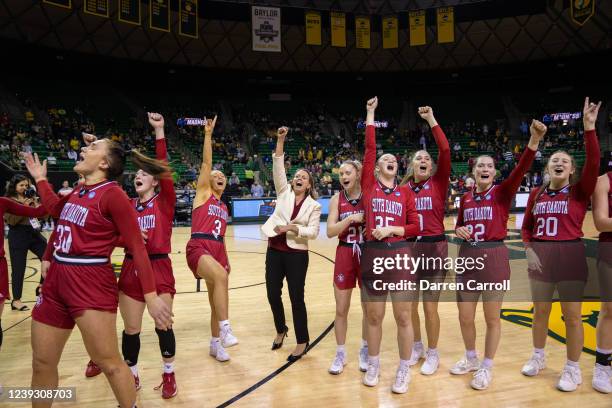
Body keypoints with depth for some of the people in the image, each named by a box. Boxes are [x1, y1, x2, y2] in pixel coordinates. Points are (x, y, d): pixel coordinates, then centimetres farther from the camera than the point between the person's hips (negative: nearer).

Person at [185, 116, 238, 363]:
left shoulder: (224, 207, 23)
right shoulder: (203, 194, 8)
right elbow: (206, 163, -1)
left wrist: (226, 259, 20)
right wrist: (208, 134, -4)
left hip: (218, 250, 7)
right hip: (199, 248, -7)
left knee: (216, 300, 10)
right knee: (221, 277, -36)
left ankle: (215, 344, 25)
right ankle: (225, 329, -33)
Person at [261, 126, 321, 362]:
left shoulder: (314, 205, 0)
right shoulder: (284, 192, 5)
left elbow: (313, 232, -8)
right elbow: (278, 167, -5)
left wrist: (291, 228, -21)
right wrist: (280, 140, -12)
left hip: (297, 254, -3)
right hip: (274, 251, 3)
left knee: (296, 298, 1)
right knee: (273, 294, 11)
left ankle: (302, 342, 17)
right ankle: (281, 330, 37)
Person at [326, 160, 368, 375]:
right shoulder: (337, 199, -1)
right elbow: (330, 232, -9)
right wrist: (350, 219, -21)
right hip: (345, 254, 1)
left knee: (369, 307, 11)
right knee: (341, 309, 6)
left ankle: (365, 350, 30)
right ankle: (340, 353, 23)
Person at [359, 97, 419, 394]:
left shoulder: (406, 191, 7)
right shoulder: (369, 186, 5)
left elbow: (415, 227, 5)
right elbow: (369, 148, -1)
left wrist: (392, 229, -11)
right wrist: (370, 113, 3)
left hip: (400, 256, 0)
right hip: (373, 255, 0)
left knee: (403, 317, 6)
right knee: (373, 316, 11)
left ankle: (404, 370, 24)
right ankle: (373, 364, 31)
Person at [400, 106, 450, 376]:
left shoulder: (439, 183, -1)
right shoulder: (403, 189, 5)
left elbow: (445, 151, -13)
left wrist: (431, 120, -13)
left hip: (434, 247, -3)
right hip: (408, 248, 3)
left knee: (430, 306, 2)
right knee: (409, 304, 12)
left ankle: (432, 354, 22)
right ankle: (417, 347, 34)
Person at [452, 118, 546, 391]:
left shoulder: (502, 192, -4)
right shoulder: (465, 197, 8)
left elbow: (521, 169, -22)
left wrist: (534, 139, -37)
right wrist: (459, 231, -7)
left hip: (494, 258, -4)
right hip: (467, 257, 4)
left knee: (492, 318, 8)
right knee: (465, 317, 11)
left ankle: (486, 367, 27)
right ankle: (471, 359, 35)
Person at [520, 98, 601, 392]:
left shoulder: (580, 192, -3)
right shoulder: (536, 194, 5)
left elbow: (593, 163, -20)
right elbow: (526, 227, 12)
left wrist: (589, 128, -27)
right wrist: (529, 250, -3)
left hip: (571, 255, -3)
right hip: (540, 256, 3)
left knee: (572, 316, 5)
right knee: (540, 311, 14)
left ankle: (573, 369, 21)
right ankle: (538, 357, 33)